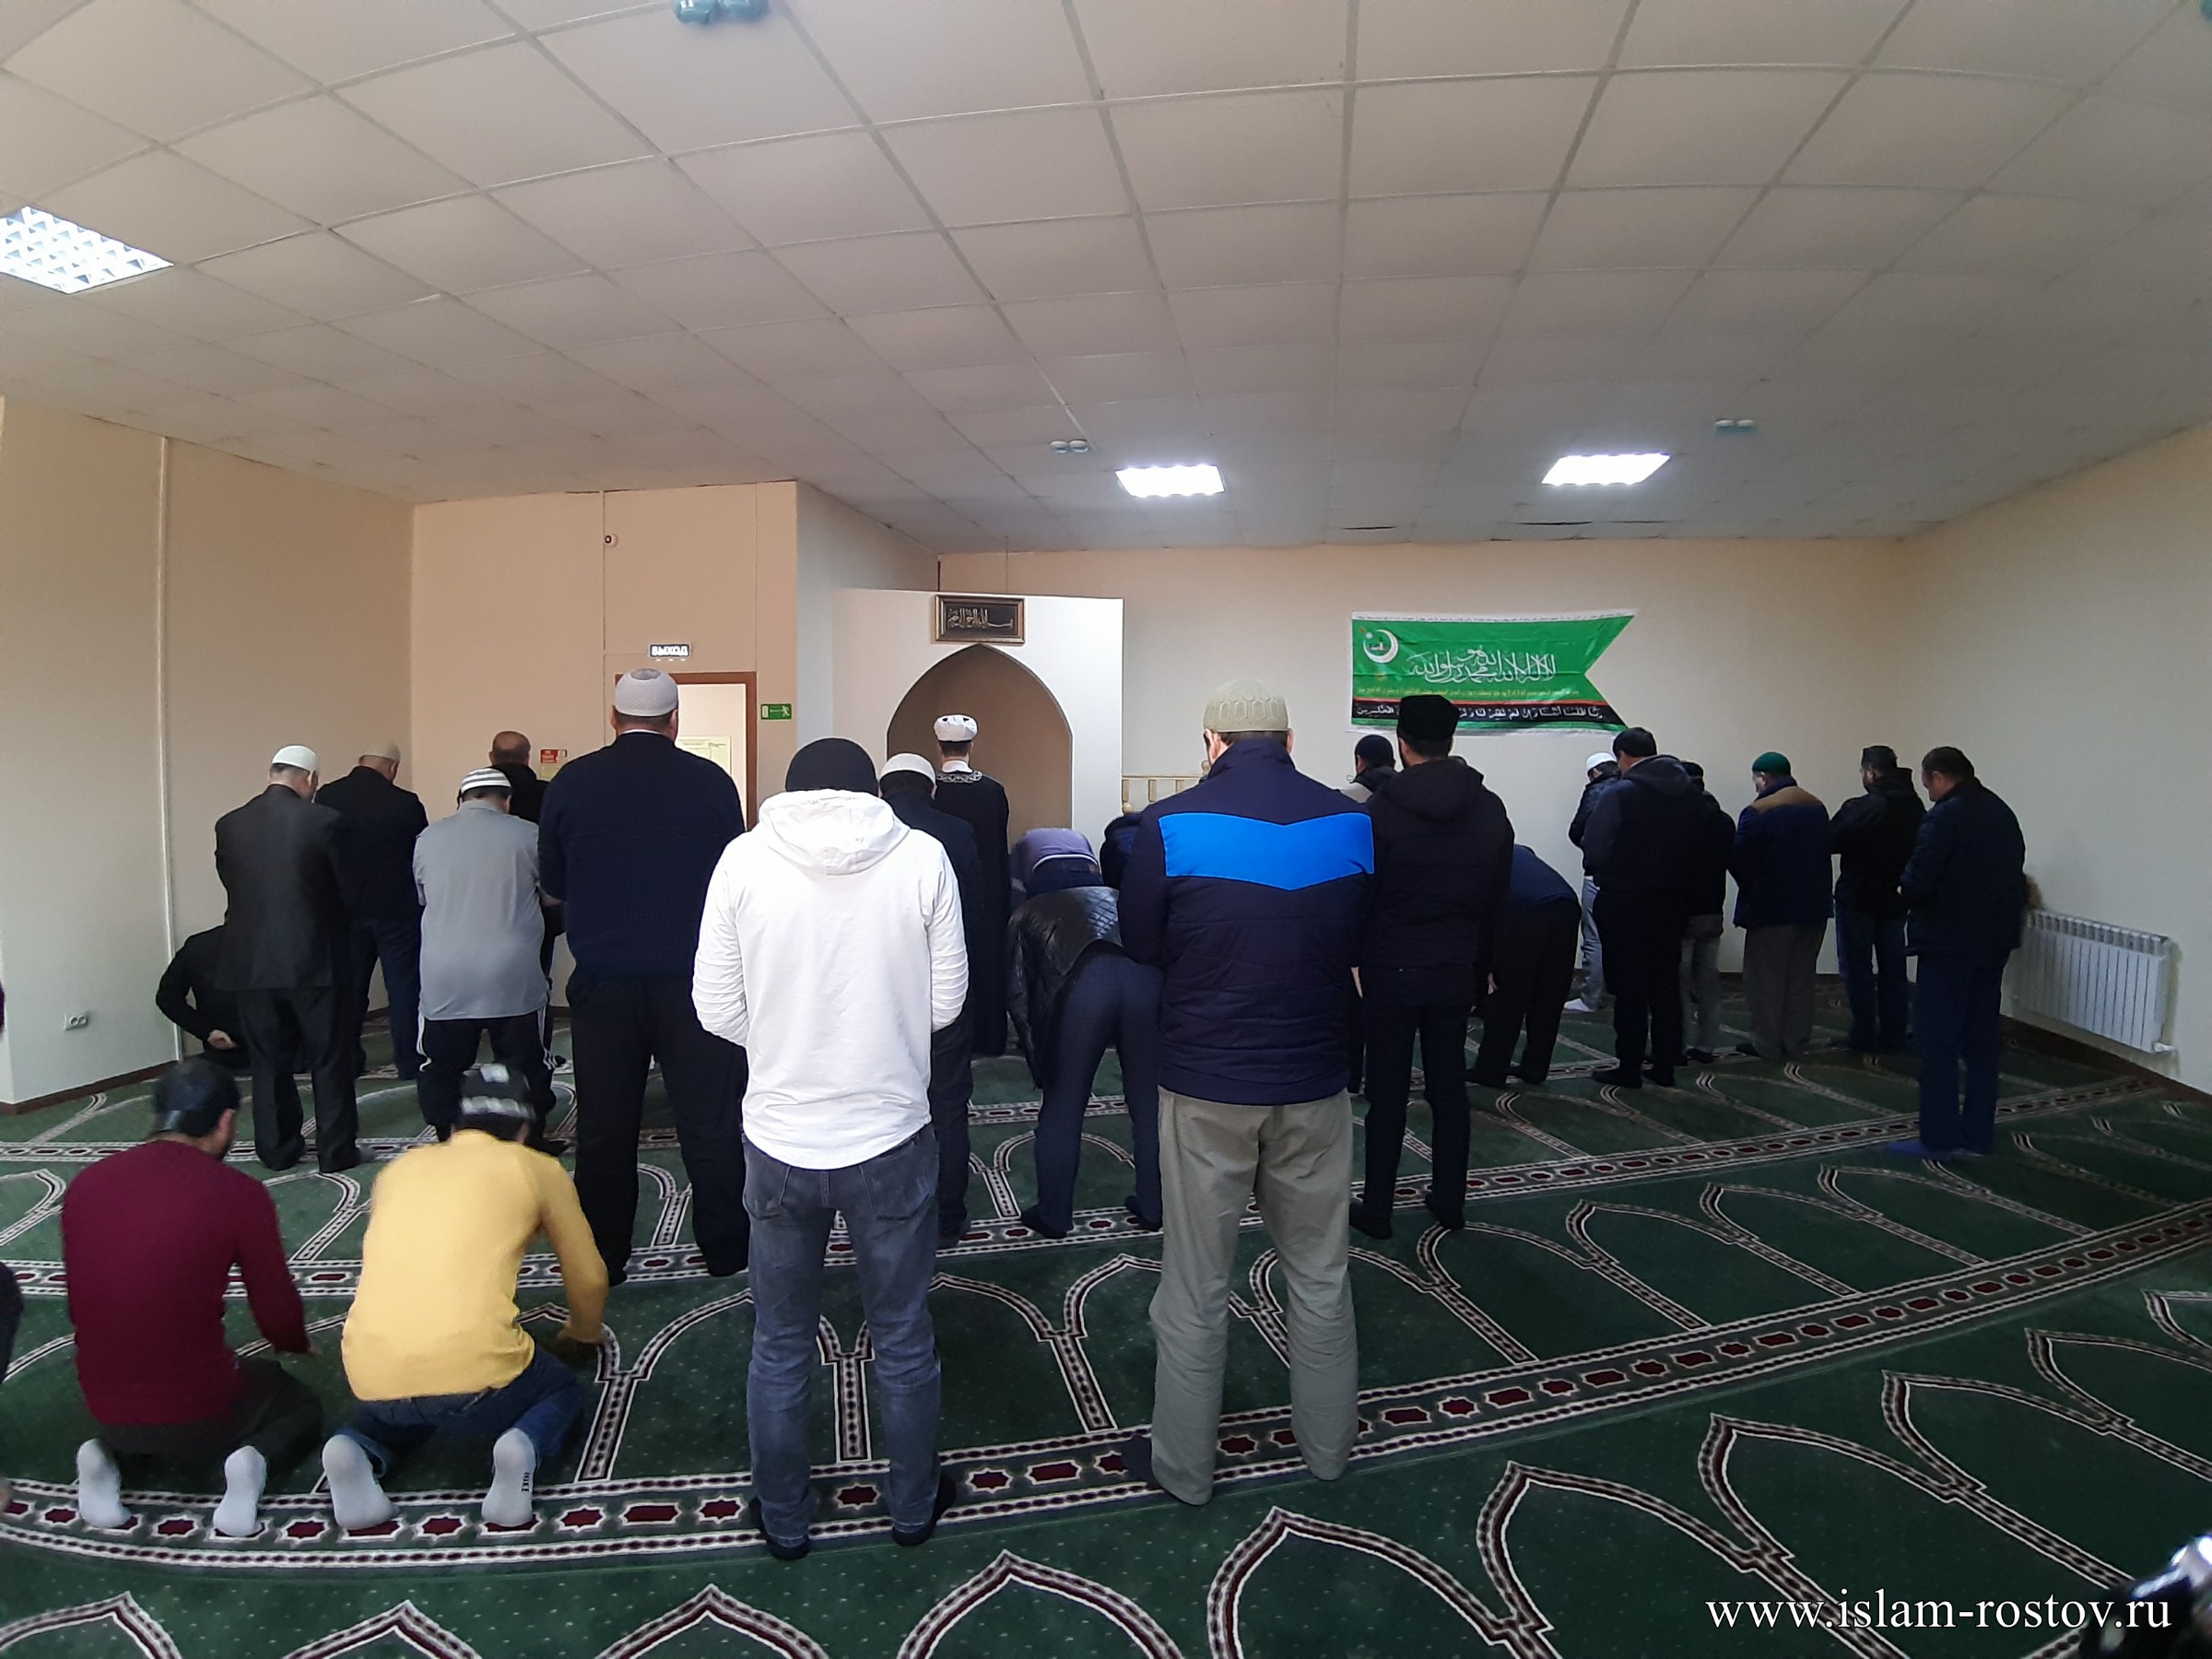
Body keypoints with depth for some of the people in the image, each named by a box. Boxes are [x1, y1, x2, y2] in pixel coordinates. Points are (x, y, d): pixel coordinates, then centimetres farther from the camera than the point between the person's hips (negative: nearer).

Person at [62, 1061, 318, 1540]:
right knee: (301, 1406, 26)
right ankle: (252, 1461, -6)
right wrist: (300, 1345, 17)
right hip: (201, 1414, -5)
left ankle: (107, 1455, 8)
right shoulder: (238, 1193, -18)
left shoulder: (84, 1183, -3)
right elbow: (277, 1312, -7)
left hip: (105, 1410, 5)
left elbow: (80, 1306, 11)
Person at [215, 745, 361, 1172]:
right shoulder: (322, 821, -11)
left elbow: (230, 883, 9)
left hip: (252, 961, 4)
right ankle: (336, 1151, 12)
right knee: (330, 1060, 7)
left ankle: (276, 1149, 23)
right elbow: (346, 888, -4)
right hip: (314, 960, -4)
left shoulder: (228, 825, 1)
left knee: (269, 1061, 15)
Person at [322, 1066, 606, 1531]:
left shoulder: (400, 1166, 21)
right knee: (563, 1392, 28)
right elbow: (588, 1278, 18)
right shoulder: (538, 1169, 11)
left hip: (370, 1376, 4)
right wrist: (581, 1336, 41)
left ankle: (357, 1452, 6)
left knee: (391, 1416, 39)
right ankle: (523, 1445, -5)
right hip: (475, 1370, -4)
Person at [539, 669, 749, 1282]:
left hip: (602, 981, 1)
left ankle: (601, 1259, 20)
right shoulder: (710, 781, -7)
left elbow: (552, 882, 8)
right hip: (691, 978, -1)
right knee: (711, 1120, 9)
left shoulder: (571, 782, -3)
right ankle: (725, 1248, 19)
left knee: (603, 1126, 11)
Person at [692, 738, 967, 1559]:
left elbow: (718, 1009, -5)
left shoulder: (744, 857, -8)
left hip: (779, 1141, 1)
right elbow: (946, 1003, -4)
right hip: (892, 1137, 0)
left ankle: (783, 1518, 37)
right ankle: (913, 1504, 38)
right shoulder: (922, 856, -9)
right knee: (903, 1341, 19)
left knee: (780, 1346, 20)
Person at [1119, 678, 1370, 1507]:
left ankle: (1183, 1463, 25)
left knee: (1196, 1285, 11)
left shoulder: (1171, 824, -13)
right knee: (1320, 1273, 18)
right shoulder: (1352, 822, -4)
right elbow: (1357, 942, 8)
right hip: (1315, 1081, 3)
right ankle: (1327, 1443, 35)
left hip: (1205, 1082, -2)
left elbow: (1140, 942, -1)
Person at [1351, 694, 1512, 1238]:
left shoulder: (1379, 810, -13)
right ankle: (1450, 1201, 24)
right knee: (1449, 1084, 15)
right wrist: (1480, 961, 14)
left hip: (1391, 969, -3)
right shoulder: (1490, 809, 0)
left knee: (1388, 1091, 5)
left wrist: (1356, 960, 3)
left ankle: (1377, 1208, 14)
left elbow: (1360, 894, -9)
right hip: (1457, 969, 4)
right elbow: (1499, 895, 6)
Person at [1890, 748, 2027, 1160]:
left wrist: (1907, 884, 1)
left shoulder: (1945, 816, -16)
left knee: (1938, 1041, -1)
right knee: (1982, 1038, 12)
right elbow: (2015, 876, 15)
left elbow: (1917, 882, -19)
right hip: (1994, 940, 8)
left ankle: (1937, 1137, 2)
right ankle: (1979, 1132, 18)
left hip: (1949, 943, -8)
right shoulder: (2003, 813, 10)